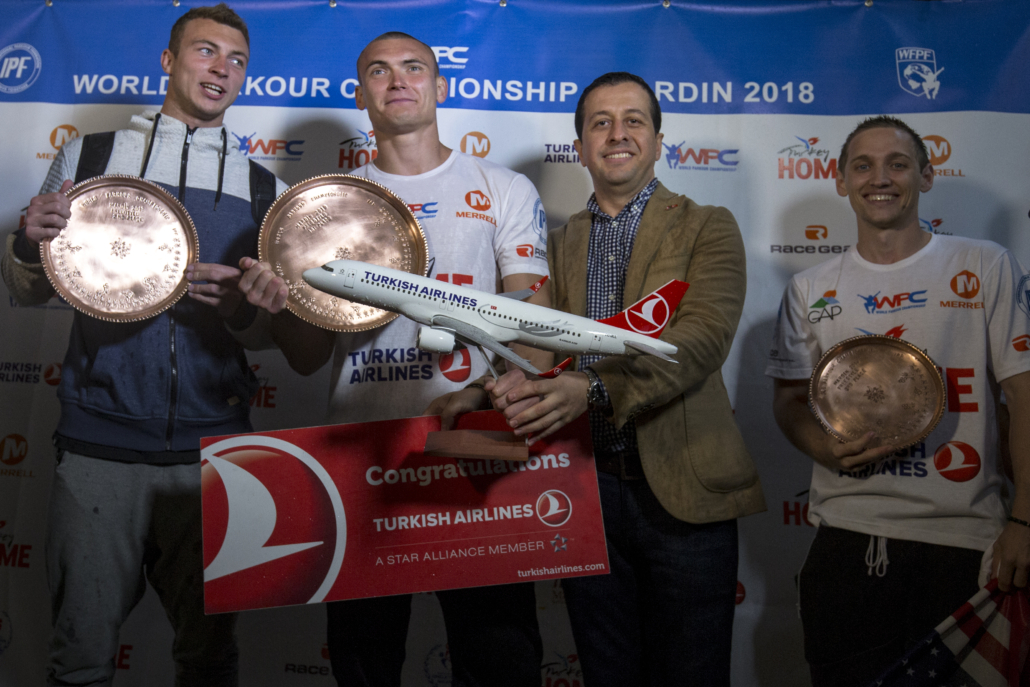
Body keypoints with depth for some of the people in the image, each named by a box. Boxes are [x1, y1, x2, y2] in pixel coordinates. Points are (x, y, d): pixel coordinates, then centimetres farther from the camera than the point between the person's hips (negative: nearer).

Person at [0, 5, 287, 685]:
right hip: (98, 442, 0)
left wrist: (243, 309, -12)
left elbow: (279, 334, 11)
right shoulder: (88, 156, 9)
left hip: (213, 448, 1)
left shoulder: (266, 191, 10)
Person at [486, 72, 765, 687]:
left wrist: (593, 390, -30)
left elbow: (703, 338, -15)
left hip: (680, 490, -3)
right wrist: (522, 382, -21)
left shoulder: (708, 228, 1)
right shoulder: (560, 244, 14)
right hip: (584, 491, 4)